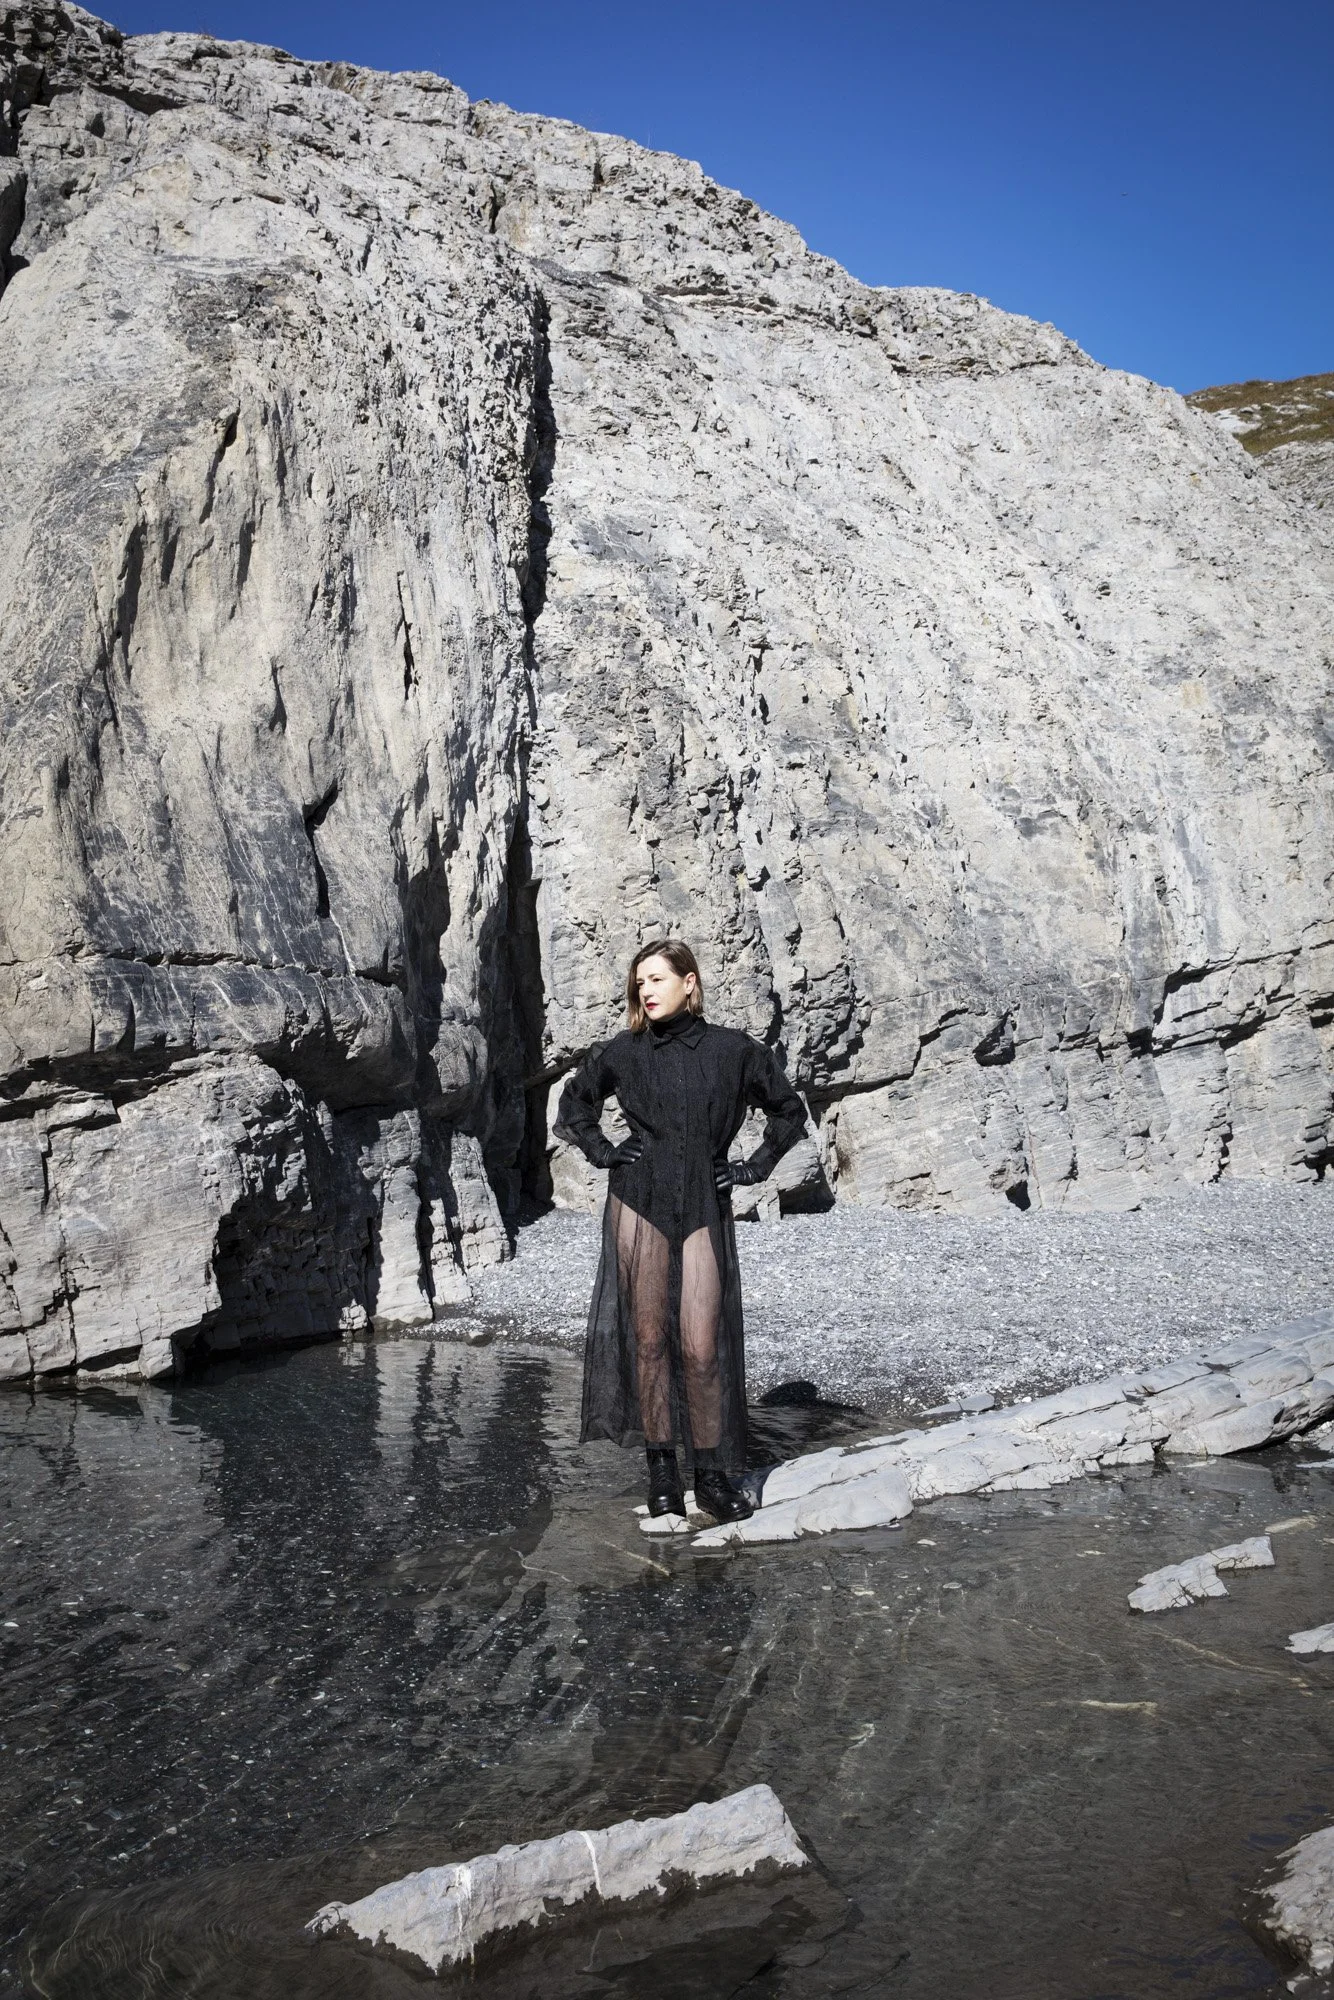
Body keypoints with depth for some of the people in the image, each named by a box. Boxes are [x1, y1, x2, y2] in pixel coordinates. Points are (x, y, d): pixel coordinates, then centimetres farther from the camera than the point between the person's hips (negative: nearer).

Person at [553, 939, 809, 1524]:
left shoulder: (732, 1051, 2)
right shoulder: (623, 1053, 5)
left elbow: (789, 1110, 15)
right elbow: (573, 1105, 22)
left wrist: (755, 1167, 8)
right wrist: (602, 1152, 8)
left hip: (705, 1207, -1)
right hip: (639, 1202, 1)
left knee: (702, 1345, -5)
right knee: (649, 1336, 2)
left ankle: (711, 1474, 7)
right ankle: (661, 1468, 11)